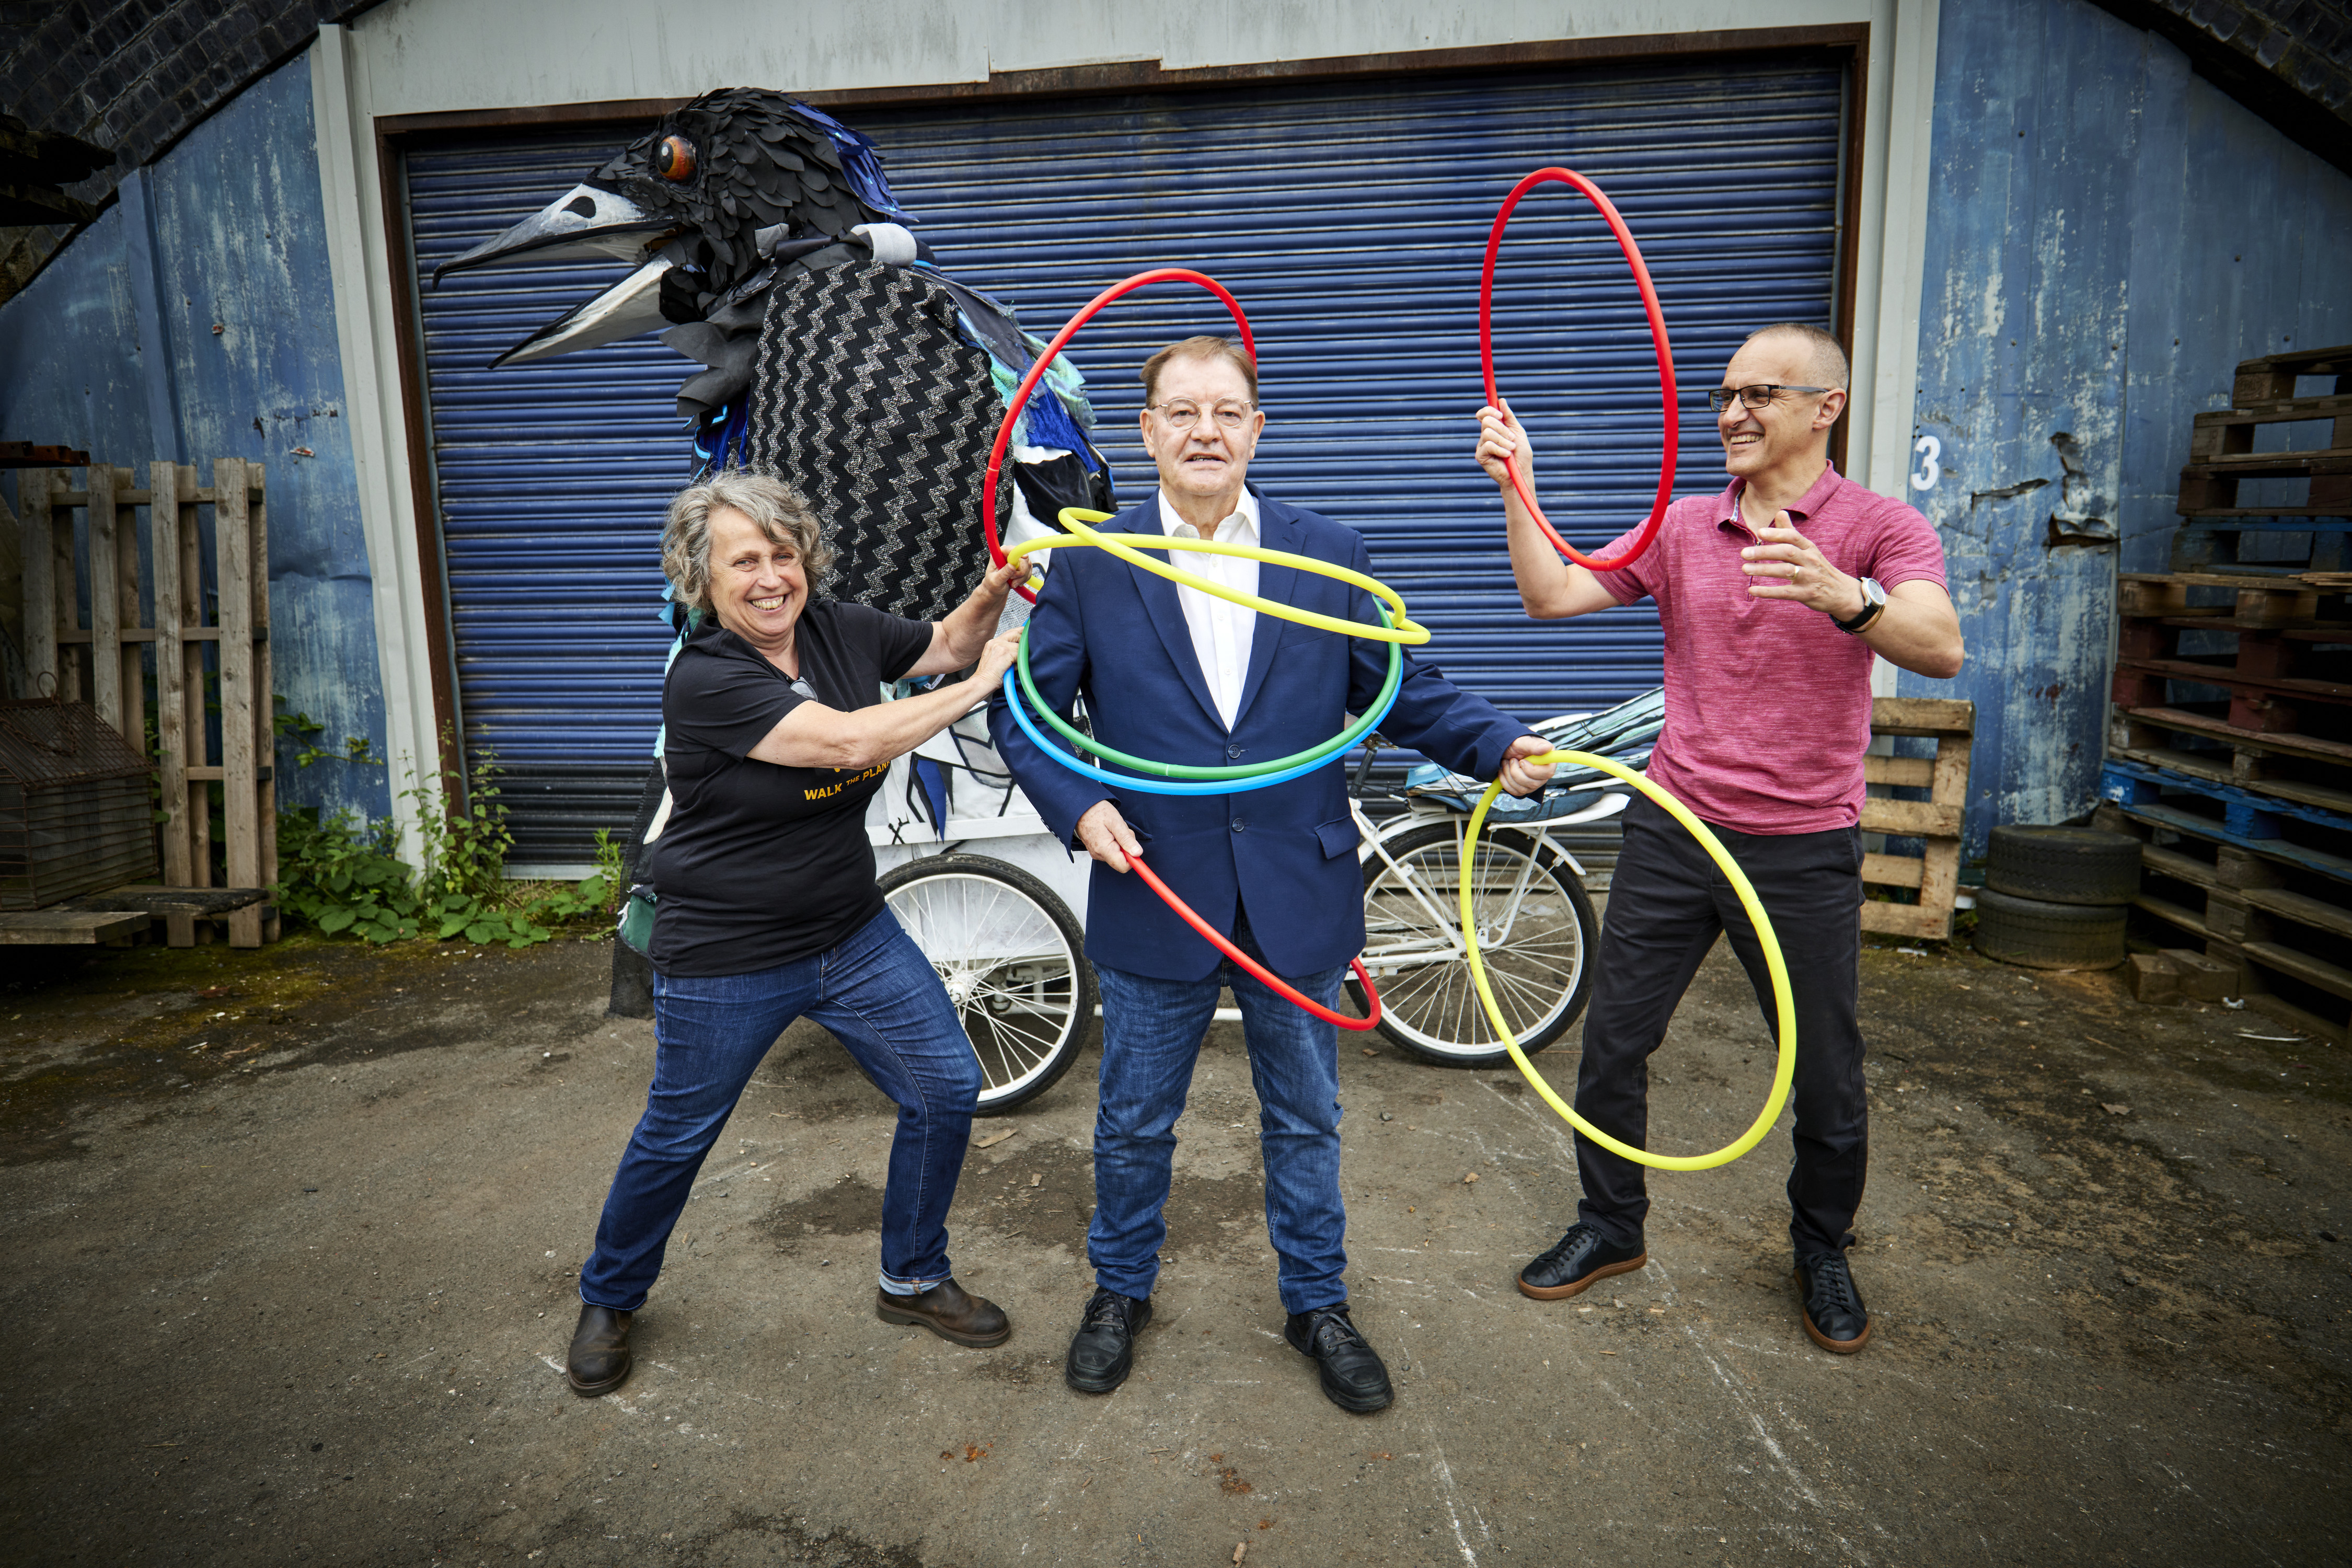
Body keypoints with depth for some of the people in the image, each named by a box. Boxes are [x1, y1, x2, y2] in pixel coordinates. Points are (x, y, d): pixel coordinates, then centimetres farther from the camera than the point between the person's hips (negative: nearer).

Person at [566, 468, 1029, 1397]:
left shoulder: (841, 632, -4)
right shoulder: (705, 679, -23)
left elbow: (944, 643, 12)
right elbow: (851, 740, -33)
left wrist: (992, 594, -9)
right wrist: (980, 686, -24)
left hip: (853, 935, 6)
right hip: (725, 960, -6)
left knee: (947, 1088, 6)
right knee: (675, 1141, 13)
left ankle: (914, 1280, 29)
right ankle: (609, 1301, 42)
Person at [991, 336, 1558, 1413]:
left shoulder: (1330, 555, 1)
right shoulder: (1090, 564, -2)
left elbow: (1399, 688, 5)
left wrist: (1496, 746, -10)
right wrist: (1078, 806, -14)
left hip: (1299, 897, 1)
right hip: (1157, 894, 0)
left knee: (1304, 1120, 16)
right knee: (1135, 1121, 16)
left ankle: (1316, 1303, 38)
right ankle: (1121, 1293, 41)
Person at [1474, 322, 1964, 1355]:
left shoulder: (1882, 530, -5)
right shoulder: (1683, 527, 7)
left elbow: (1940, 650, -24)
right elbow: (1552, 596, -2)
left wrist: (1845, 598, -44)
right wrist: (1518, 489, -14)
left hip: (1803, 850, -3)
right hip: (1672, 828, 3)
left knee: (1827, 1079, 9)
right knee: (1612, 1043, 8)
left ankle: (1823, 1251, 36)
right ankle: (1610, 1226, 30)